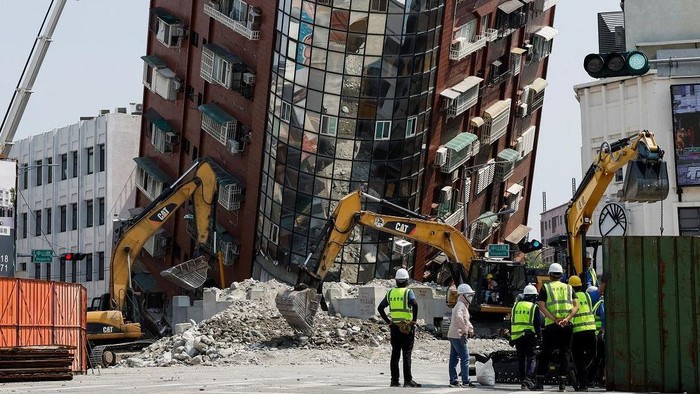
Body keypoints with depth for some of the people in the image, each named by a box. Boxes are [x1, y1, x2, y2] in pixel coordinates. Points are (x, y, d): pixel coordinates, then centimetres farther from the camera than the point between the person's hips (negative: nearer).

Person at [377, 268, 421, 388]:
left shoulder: (390, 292, 8)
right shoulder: (408, 292, -6)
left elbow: (380, 308, 9)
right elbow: (414, 304, -24)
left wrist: (388, 321, 11)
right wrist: (414, 320, -15)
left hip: (394, 327, 4)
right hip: (407, 327, -4)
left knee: (395, 354, 7)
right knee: (407, 354, -2)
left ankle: (394, 380, 8)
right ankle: (408, 380, -3)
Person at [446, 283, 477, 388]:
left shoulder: (464, 305, 19)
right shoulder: (460, 305, -13)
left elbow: (466, 319, 28)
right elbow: (458, 317, -31)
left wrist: (470, 328, 12)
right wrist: (465, 330, -26)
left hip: (453, 335, 10)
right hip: (458, 335, -10)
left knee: (454, 359, 9)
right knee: (465, 358, -8)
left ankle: (453, 380, 12)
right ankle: (465, 381, -7)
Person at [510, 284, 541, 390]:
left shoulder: (516, 305, 11)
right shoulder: (534, 307, -4)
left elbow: (511, 322, 15)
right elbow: (537, 323, -7)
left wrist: (511, 337, 20)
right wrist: (538, 335, 1)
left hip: (517, 336, 4)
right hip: (529, 336, -4)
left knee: (521, 359, 12)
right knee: (531, 359, 0)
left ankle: (522, 381, 13)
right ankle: (528, 379, -18)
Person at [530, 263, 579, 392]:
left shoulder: (545, 287, 6)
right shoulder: (569, 288, 13)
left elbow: (542, 307, -8)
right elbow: (576, 306, 0)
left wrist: (555, 319, -14)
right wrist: (567, 318, -12)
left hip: (551, 325, -2)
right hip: (567, 325, 2)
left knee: (545, 354, 5)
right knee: (564, 354, 7)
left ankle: (539, 382, 3)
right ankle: (562, 383, 2)